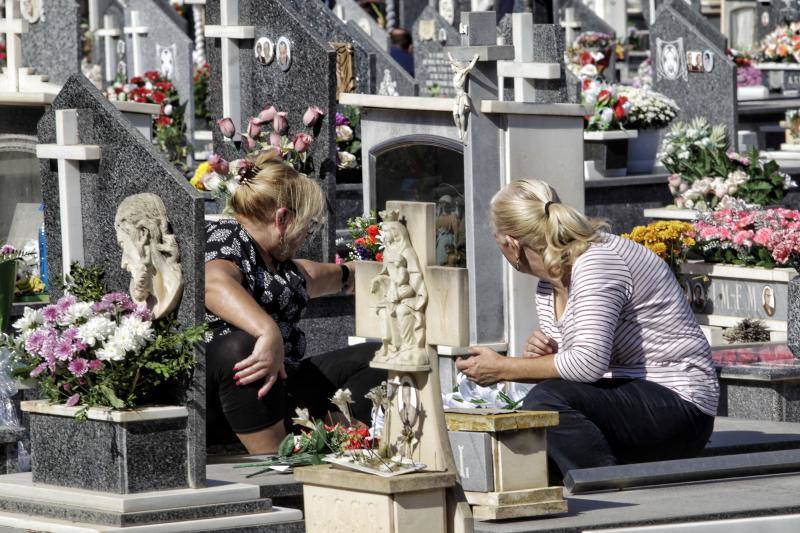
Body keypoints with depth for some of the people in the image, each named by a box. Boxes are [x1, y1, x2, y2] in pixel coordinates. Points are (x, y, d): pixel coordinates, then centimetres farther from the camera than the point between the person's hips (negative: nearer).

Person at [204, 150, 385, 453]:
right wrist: (270, 332, -49)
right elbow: (214, 284, -35)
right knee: (243, 345, -40)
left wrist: (347, 276, 63)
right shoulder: (225, 236, -10)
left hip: (281, 386, 10)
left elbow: (308, 278, 46)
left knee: (374, 358, 5)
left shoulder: (273, 258, 21)